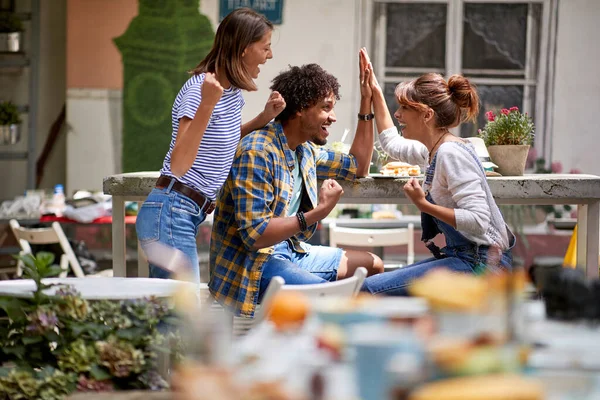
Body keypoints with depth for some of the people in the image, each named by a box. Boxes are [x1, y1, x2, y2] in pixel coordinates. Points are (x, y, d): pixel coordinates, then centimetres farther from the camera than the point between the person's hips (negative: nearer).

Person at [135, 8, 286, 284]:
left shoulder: (233, 91, 10)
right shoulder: (199, 89, -16)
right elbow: (178, 165, -24)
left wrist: (265, 118, 14)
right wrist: (207, 104, -32)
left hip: (186, 217, 10)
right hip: (170, 214, -10)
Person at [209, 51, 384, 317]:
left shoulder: (305, 150, 8)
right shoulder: (258, 152, -20)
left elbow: (357, 167, 25)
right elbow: (254, 234, -25)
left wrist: (366, 104, 18)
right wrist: (319, 212, -24)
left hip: (290, 251, 10)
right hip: (253, 264, -10)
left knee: (372, 265, 15)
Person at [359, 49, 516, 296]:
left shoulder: (451, 154, -18)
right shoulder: (435, 150, 12)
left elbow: (478, 222, -26)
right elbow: (392, 144, 34)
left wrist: (424, 205, -24)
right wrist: (375, 93, 32)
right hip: (463, 256, 10)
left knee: (370, 289, -19)